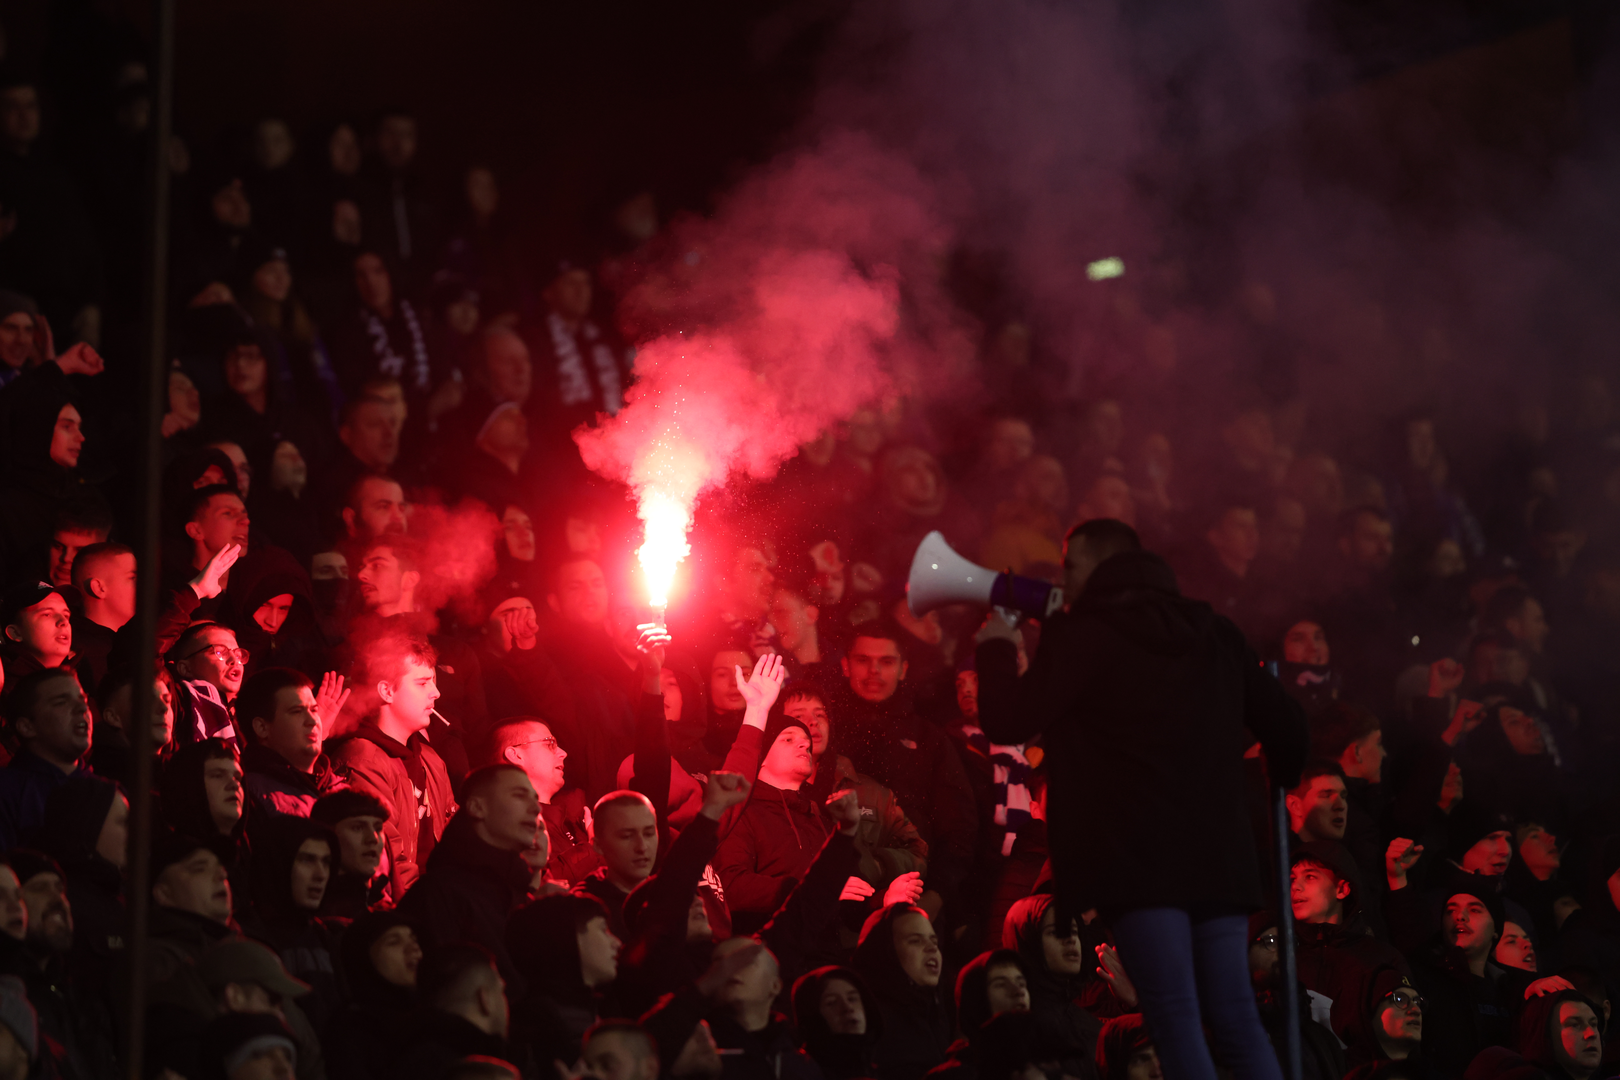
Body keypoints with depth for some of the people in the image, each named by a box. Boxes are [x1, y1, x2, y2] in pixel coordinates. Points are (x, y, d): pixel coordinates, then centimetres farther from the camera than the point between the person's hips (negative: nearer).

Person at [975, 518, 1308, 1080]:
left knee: (1176, 1023, -10)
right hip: (1218, 850, 6)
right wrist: (1282, 782, 39)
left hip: (1138, 856, -5)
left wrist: (996, 648, 12)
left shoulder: (1082, 636, -2)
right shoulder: (1216, 633, 16)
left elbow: (1007, 722, -5)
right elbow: (1285, 723, 18)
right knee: (1237, 1019, 4)